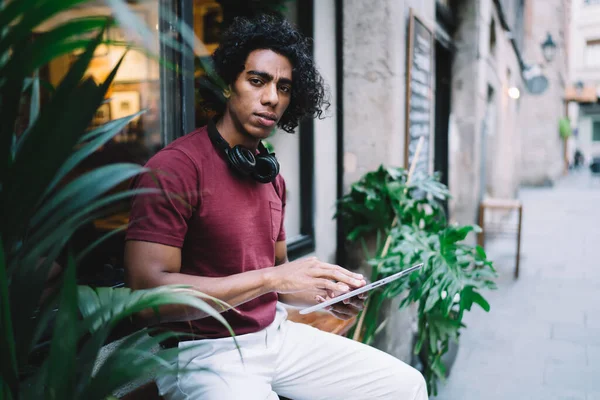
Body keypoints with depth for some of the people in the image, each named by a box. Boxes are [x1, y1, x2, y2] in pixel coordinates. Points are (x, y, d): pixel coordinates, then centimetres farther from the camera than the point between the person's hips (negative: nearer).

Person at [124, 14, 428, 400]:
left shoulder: (271, 174, 9)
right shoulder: (174, 167, -15)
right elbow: (148, 290, -22)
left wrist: (326, 293, -3)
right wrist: (271, 278, -25)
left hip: (276, 334, 7)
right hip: (204, 351, -7)